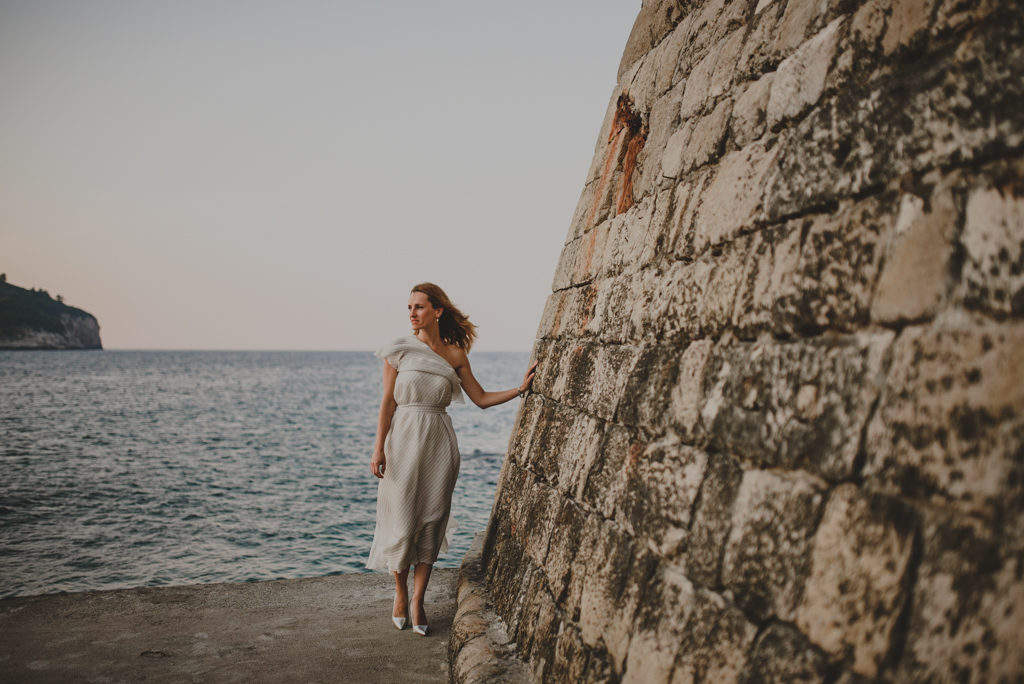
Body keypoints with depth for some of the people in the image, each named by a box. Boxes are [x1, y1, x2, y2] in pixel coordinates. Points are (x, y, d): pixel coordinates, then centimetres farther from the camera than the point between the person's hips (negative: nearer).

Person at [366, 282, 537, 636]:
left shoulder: (455, 354, 4)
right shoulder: (399, 351, -2)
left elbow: (482, 399, 6)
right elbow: (388, 401, -3)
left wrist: (520, 389, -4)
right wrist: (378, 448, -8)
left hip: (439, 442, 2)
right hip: (404, 438, -2)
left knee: (431, 521, 3)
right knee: (402, 520, 2)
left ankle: (417, 600, 14)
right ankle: (400, 592, 24)